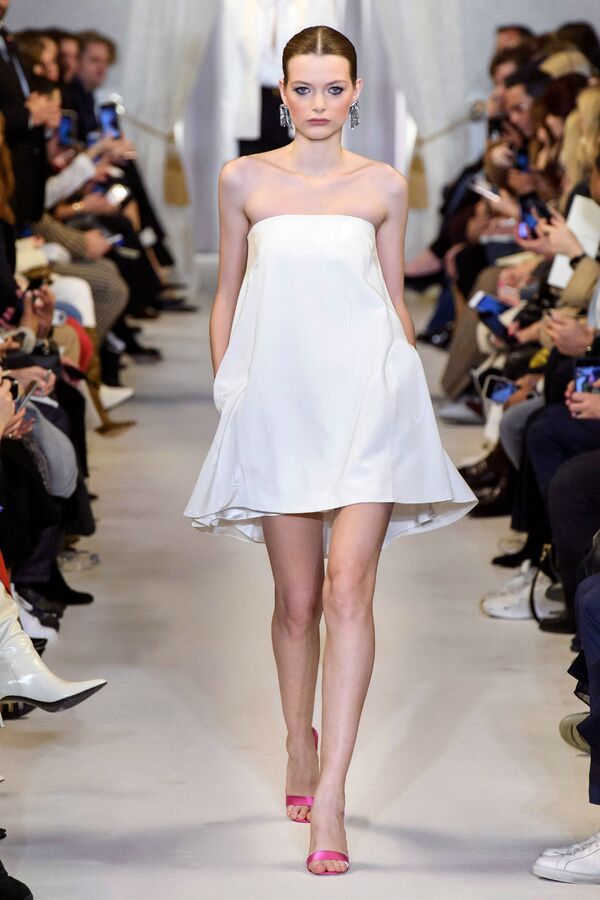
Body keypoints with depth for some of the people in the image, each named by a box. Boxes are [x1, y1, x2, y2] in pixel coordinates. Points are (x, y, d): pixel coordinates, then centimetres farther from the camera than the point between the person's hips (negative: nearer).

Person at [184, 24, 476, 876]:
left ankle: (330, 796, -15)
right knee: (296, 599, 7)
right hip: (278, 399, 1)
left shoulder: (385, 186, 7)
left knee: (347, 588, -14)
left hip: (366, 397, -1)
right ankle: (300, 742, 31)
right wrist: (226, 393, 8)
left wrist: (407, 394, 11)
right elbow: (227, 296, 13)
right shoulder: (244, 180, 7)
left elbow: (395, 300, 14)